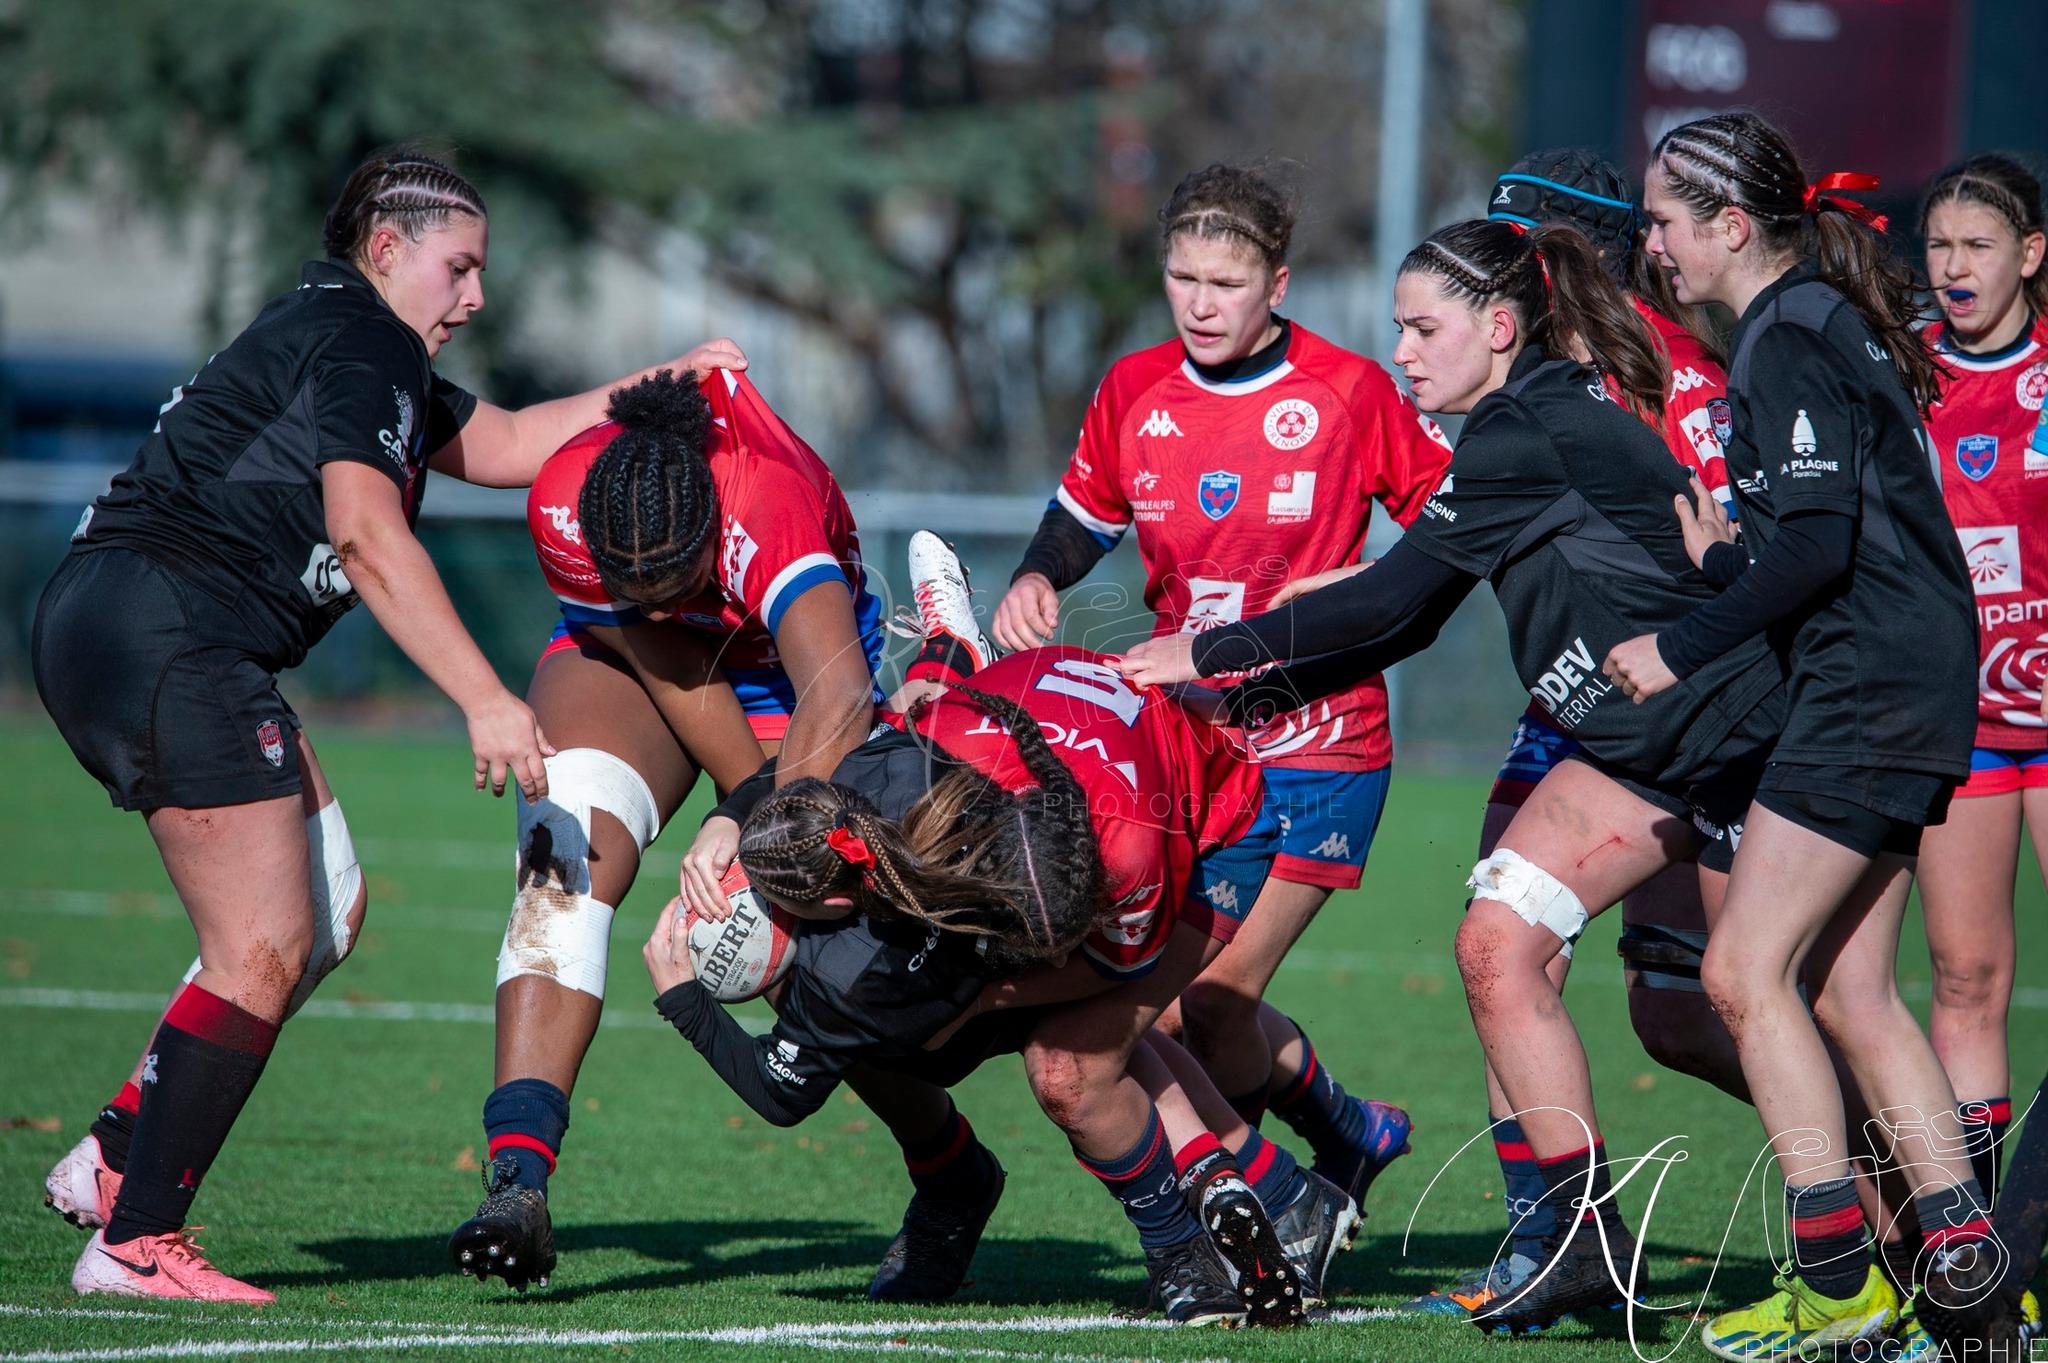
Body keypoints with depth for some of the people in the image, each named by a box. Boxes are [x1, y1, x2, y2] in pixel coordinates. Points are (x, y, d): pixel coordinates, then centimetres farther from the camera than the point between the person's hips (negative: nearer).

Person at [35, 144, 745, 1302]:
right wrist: (486, 701, -28)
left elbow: (504, 445, 32)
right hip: (169, 630, -11)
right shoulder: (357, 342, -10)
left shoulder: (376, 355, 22)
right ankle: (136, 1241, -7)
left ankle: (116, 1159, 12)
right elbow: (367, 533, -23)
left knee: (329, 912, 12)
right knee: (265, 954, -9)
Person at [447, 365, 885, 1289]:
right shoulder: (564, 507, -33)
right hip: (625, 663, 1)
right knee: (571, 856, -26)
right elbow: (667, 669, -23)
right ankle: (517, 1184, -35)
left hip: (783, 669, -1)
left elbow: (840, 699, -58)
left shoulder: (766, 503, -44)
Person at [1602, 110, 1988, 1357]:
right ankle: (1963, 1253, 8)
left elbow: (1817, 548, -20)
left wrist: (1684, 648, -14)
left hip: (1873, 684, -10)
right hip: (1914, 687, 10)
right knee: (1848, 987, 10)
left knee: (1747, 970, -9)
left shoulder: (1789, 343, -13)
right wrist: (1716, 563, 20)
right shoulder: (1823, 324, 17)